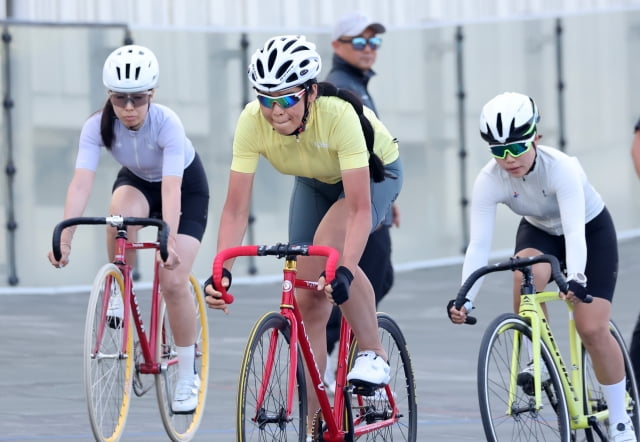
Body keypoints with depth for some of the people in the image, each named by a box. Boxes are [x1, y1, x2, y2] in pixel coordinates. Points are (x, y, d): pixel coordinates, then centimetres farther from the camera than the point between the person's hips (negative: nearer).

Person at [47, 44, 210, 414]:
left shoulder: (167, 124, -35)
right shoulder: (99, 126, -27)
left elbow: (171, 189, -44)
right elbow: (82, 182, -35)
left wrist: (169, 241, -57)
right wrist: (65, 237, -48)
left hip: (187, 188, -3)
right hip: (137, 180, 3)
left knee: (173, 282, -16)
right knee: (122, 213, -37)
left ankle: (188, 375, 2)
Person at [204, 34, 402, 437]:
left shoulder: (339, 114, -40)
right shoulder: (252, 121, -30)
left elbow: (359, 208, -42)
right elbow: (236, 207, -28)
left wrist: (345, 270, -55)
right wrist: (221, 270, -41)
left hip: (374, 173, -4)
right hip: (315, 182, 4)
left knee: (329, 243, -34)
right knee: (307, 299, -3)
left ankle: (374, 354, -16)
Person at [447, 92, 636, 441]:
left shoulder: (560, 168, -37)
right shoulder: (488, 181, -27)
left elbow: (575, 231, -46)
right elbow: (478, 245, -33)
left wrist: (576, 278, -64)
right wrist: (464, 299, -47)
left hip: (592, 232, -3)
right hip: (539, 231, 3)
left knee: (592, 329, -15)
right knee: (527, 273, -34)